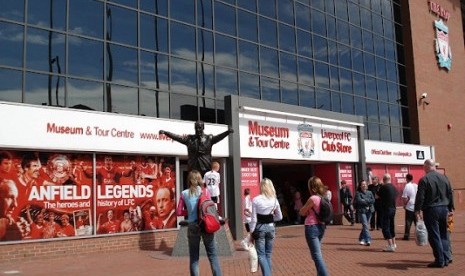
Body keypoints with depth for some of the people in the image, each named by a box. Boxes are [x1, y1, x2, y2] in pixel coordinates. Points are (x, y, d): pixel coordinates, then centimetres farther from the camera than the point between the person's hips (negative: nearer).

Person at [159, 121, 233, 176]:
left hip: (206, 169, -1)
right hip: (193, 169, 1)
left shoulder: (209, 138, 5)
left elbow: (218, 137, -11)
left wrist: (227, 132, -29)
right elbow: (177, 137, 4)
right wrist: (165, 132, -6)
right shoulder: (189, 139, 10)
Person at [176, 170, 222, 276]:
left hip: (192, 226, 1)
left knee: (194, 257, 9)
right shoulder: (205, 191, 0)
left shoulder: (184, 193, 2)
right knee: (212, 254, 6)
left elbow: (179, 212, 2)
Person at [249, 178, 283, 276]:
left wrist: (252, 232, 0)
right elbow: (279, 217, 8)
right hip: (270, 227, 4)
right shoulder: (274, 200, 0)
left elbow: (254, 219, -9)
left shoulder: (256, 200, -11)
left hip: (260, 228, -3)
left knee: (261, 255, 3)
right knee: (268, 254, 15)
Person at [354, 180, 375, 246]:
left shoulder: (370, 192, 13)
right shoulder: (358, 193, -1)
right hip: (362, 211, -5)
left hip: (369, 211, 5)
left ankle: (361, 239, 25)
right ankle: (368, 240, -18)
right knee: (365, 225, -14)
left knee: (365, 225, 10)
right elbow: (359, 201, -15)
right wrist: (368, 202, -7)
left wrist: (365, 200, -11)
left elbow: (373, 200, 0)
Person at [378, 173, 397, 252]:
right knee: (391, 226, 20)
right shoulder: (394, 187, 8)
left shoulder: (384, 187, -15)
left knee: (385, 228, -6)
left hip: (386, 209, -8)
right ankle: (393, 244, 30)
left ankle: (390, 246, -13)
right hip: (393, 209, 8)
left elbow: (377, 195, -4)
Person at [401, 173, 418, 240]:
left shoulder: (407, 186, -10)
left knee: (408, 222, 0)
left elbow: (405, 198, -12)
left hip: (409, 207, -5)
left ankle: (406, 235, 0)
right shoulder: (416, 186, 6)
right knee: (417, 221, 12)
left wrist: (404, 204, 2)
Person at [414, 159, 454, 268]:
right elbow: (450, 194, 13)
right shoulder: (444, 178, 8)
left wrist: (417, 210, -7)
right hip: (444, 209, 6)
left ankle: (440, 260, 0)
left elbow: (420, 197, -14)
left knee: (434, 236, -1)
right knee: (443, 235, 15)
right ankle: (446, 259, 17)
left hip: (431, 210, -6)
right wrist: (451, 208, 20)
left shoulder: (424, 179, -11)